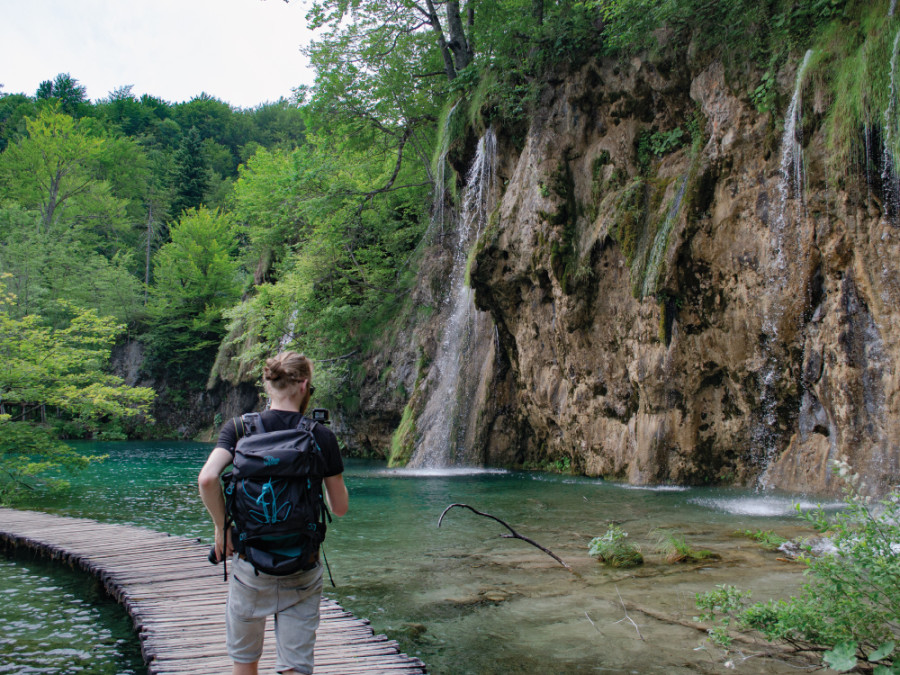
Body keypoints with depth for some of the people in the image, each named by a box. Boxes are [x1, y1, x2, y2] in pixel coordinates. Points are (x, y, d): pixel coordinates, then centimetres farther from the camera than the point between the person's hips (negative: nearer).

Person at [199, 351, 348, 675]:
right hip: (303, 569, -1)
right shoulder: (321, 436, -5)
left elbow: (207, 479, -21)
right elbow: (340, 507, 0)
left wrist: (221, 527, -5)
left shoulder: (239, 428, -4)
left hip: (251, 564, 1)